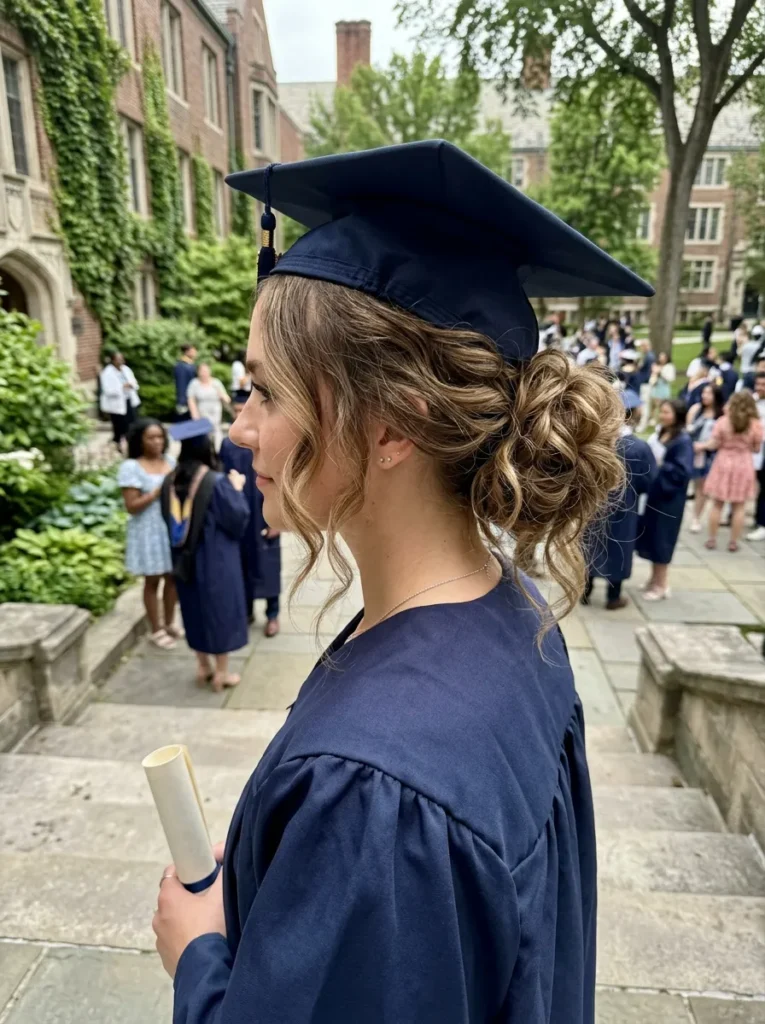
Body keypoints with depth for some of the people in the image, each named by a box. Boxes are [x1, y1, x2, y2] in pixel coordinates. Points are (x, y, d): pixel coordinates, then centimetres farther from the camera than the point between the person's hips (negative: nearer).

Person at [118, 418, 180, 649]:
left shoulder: (170, 460, 5)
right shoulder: (131, 467, -13)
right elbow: (132, 506, -16)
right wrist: (158, 491, -22)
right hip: (149, 531, -6)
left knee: (173, 577, 14)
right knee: (152, 580, 6)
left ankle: (169, 623, 32)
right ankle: (156, 630, 21)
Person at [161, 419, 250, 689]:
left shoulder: (170, 481, -3)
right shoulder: (217, 482, -21)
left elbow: (169, 520, 10)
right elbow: (238, 519, -15)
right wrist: (237, 490, -1)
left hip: (185, 559, 6)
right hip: (216, 559, -6)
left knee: (196, 610, 18)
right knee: (219, 610, 8)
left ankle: (202, 667, 30)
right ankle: (221, 672, 19)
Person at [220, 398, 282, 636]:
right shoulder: (227, 444, 2)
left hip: (263, 517, -3)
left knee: (266, 565, 6)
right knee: (242, 564, 13)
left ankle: (273, 614, 19)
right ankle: (246, 609, 29)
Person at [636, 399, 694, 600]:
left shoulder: (683, 441, -16)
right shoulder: (658, 434, 6)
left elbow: (683, 471, -22)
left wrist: (660, 466, -19)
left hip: (667, 497, -8)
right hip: (652, 492, 8)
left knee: (660, 538, 0)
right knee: (650, 536, 14)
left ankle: (661, 585, 13)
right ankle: (655, 578, 29)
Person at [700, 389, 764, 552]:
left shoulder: (723, 421, -8)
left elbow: (713, 444, -6)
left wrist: (701, 446, 13)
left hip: (724, 463, 0)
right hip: (744, 465, 0)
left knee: (717, 504, 10)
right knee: (739, 508, 9)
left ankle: (712, 539, 15)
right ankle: (733, 542, 13)